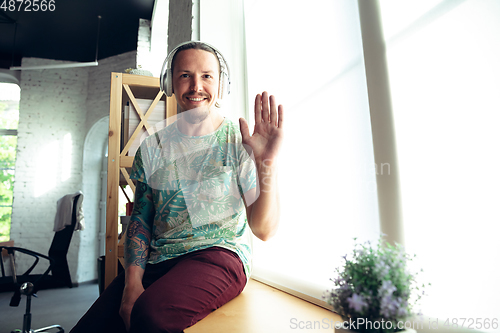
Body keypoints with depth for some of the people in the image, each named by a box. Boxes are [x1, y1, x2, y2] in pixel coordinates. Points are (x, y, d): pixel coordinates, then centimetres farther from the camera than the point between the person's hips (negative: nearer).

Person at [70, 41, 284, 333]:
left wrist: (268, 164, -26)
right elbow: (140, 220, 8)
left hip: (219, 254, -3)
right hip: (156, 261, 4)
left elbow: (264, 230, -11)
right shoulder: (152, 148, 8)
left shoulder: (240, 141, -5)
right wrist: (132, 283, -6)